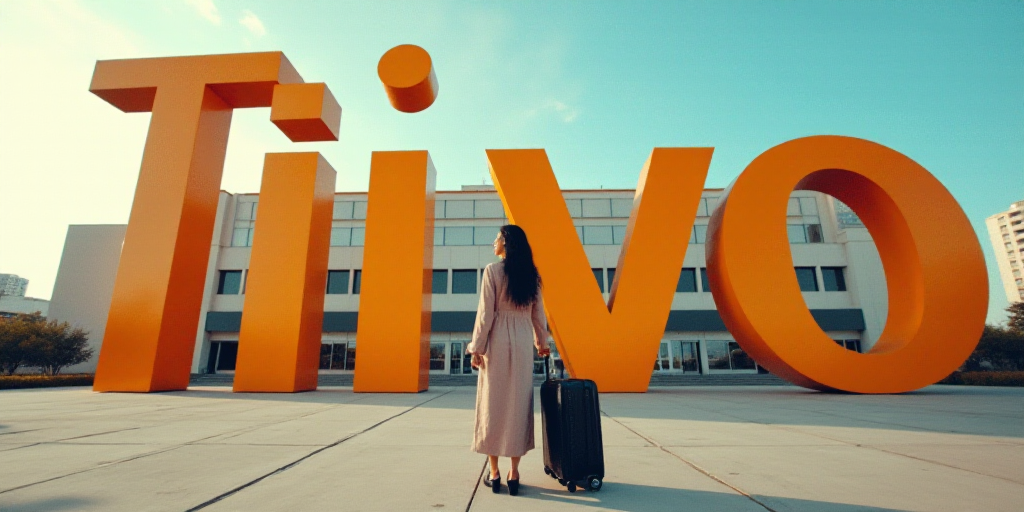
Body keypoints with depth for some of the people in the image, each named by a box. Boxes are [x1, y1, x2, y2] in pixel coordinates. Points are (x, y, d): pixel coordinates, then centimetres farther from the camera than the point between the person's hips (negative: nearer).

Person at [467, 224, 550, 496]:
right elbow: (538, 314, 11)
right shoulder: (531, 275, 7)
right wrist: (541, 342, 23)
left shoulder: (493, 270, -8)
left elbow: (486, 313, -10)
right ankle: (514, 475, 14)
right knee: (518, 406, 8)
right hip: (523, 344, 4)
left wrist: (477, 348, -5)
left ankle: (494, 474, 13)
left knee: (493, 405, 6)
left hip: (498, 342, -4)